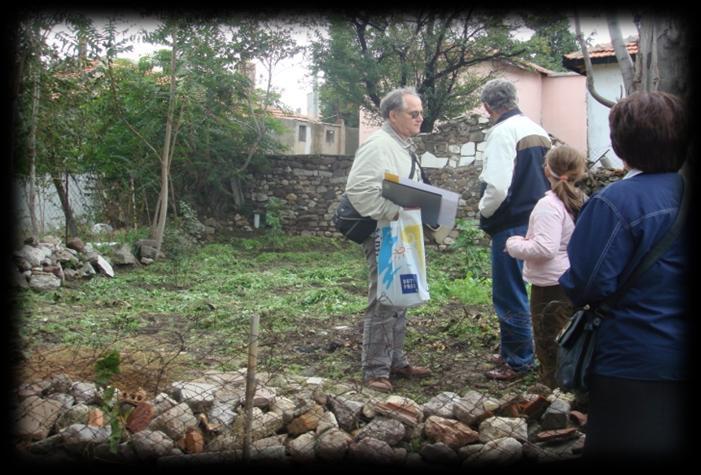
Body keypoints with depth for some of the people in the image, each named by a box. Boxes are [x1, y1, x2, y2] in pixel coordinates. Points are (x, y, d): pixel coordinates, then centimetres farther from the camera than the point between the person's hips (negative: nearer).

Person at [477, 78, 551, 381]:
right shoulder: (538, 130, 12)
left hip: (511, 225, -9)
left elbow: (497, 187, -23)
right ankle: (511, 352, 29)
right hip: (537, 219, 9)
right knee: (516, 291, 18)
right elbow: (549, 177, 17)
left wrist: (484, 211, -5)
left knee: (509, 294, 2)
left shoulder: (502, 132, -15)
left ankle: (518, 362, 11)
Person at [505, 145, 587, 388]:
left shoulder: (549, 205, -20)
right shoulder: (581, 201, 5)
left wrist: (514, 244, -13)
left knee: (548, 342, 4)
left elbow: (545, 248, -28)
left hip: (551, 284, -8)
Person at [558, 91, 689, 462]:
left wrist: (568, 283, 0)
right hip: (679, 358, 6)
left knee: (621, 446, 8)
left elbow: (587, 285, -22)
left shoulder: (615, 202, -20)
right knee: (669, 441, 20)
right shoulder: (685, 192, 1)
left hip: (634, 364, -6)